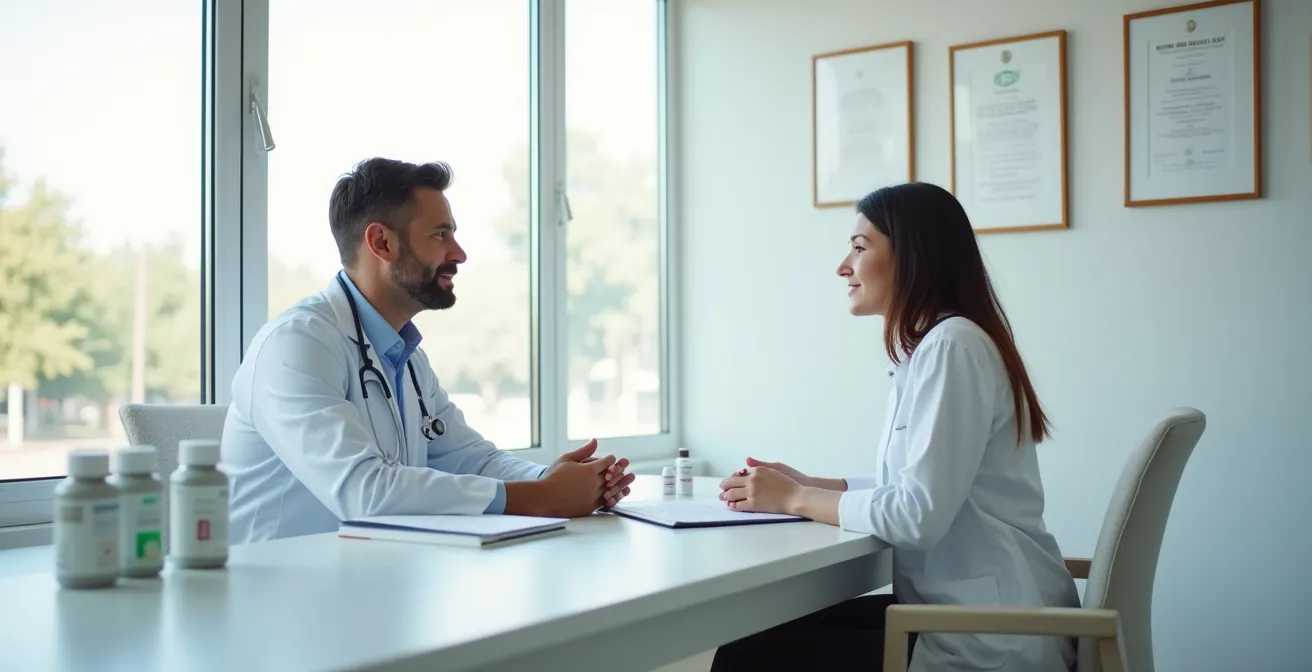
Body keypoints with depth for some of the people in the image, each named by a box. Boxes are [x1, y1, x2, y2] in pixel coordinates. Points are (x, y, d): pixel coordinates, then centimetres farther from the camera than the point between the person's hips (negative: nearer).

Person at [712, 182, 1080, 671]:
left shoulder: (952, 345, -18)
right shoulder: (927, 348, 12)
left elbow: (919, 515, -24)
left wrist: (796, 499, -12)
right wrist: (806, 485, 2)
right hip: (956, 611, 9)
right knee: (765, 630, 7)